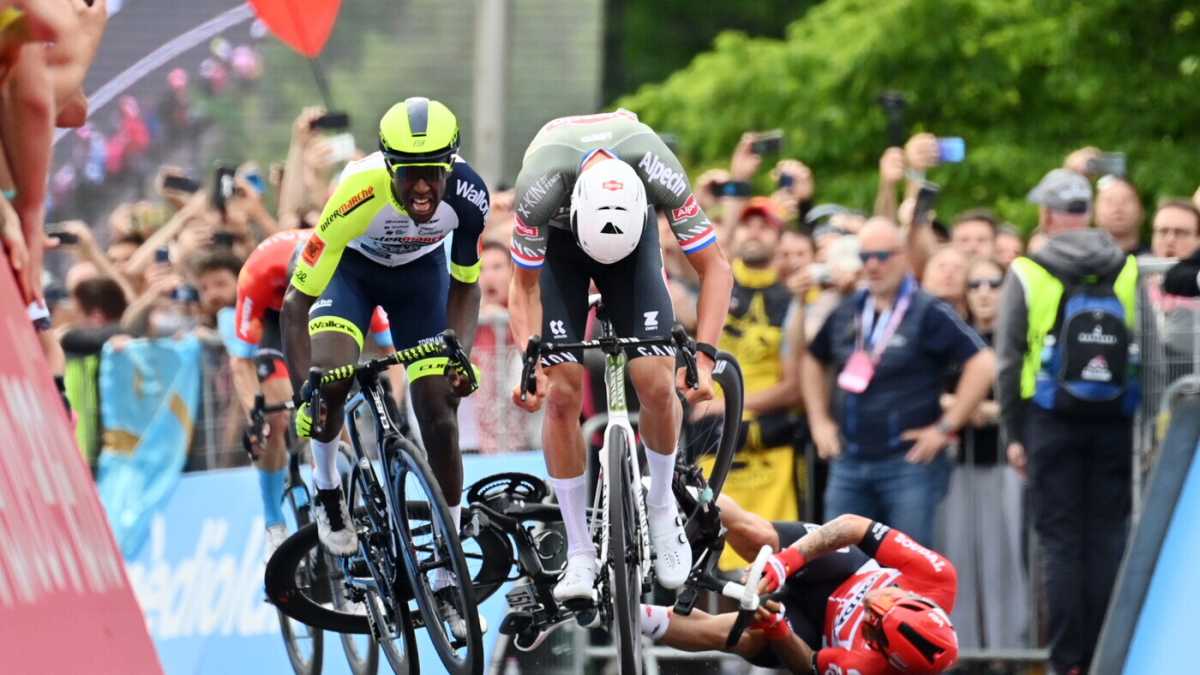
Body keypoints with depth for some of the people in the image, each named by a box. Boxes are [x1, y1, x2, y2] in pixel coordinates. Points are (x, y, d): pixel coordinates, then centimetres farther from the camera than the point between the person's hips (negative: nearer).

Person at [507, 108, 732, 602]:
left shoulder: (660, 173, -38)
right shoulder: (539, 187, -39)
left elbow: (715, 269, -26)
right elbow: (525, 286, -22)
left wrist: (704, 355, -37)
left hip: (635, 234, 1)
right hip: (558, 240, -1)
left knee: (656, 383, -15)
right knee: (562, 394, -12)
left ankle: (662, 505, 12)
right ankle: (579, 554, -2)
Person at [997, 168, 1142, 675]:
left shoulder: (1026, 275, -2)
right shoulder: (1129, 273, 4)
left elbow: (1008, 362, -2)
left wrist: (1013, 433, 4)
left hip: (1052, 423, -2)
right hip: (1116, 424, 2)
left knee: (1061, 542, 1)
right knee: (1108, 539, 6)